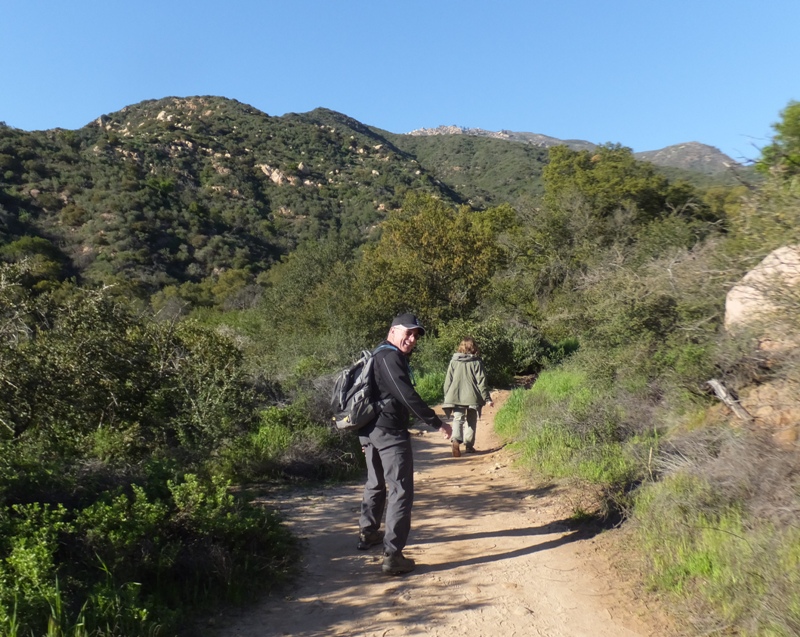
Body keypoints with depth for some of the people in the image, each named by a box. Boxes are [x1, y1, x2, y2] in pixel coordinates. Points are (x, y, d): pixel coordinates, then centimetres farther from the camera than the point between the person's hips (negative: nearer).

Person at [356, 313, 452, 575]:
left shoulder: (379, 355, 17)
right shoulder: (390, 357, -15)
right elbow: (407, 396, -24)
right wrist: (438, 423, -20)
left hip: (369, 429, 10)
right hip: (390, 432, -10)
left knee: (375, 484, 25)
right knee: (401, 491, -6)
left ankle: (367, 534, 40)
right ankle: (392, 556, -5)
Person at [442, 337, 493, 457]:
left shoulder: (453, 362, 4)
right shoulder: (477, 362, -1)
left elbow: (448, 381, 5)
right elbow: (481, 382, -3)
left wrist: (446, 398, 13)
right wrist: (487, 399, 2)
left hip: (456, 397, 1)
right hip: (473, 397, 0)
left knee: (458, 419, 0)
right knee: (471, 421, 15)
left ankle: (456, 441, -24)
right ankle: (469, 445, 17)